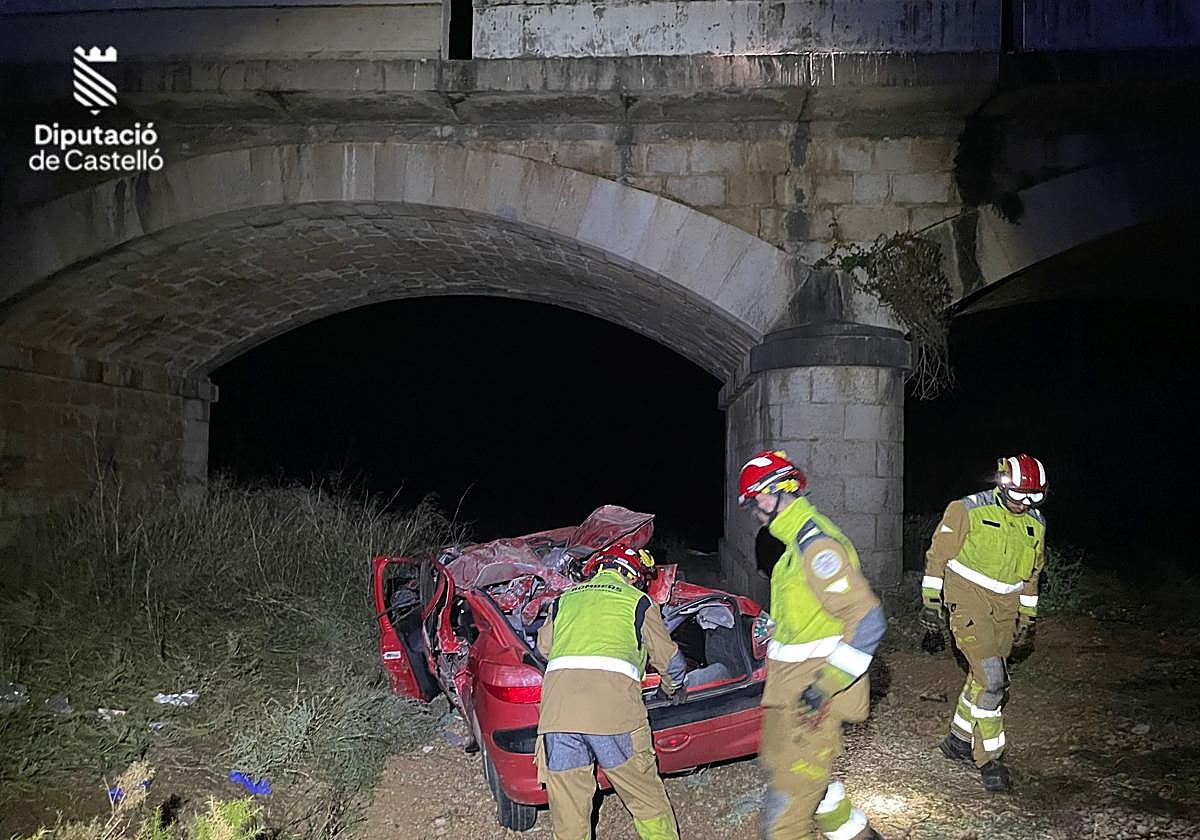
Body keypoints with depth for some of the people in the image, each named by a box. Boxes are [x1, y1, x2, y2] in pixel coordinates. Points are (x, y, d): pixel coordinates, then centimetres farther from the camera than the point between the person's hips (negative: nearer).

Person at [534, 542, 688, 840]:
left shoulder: (565, 599, 25)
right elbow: (670, 660, 23)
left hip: (557, 707, 3)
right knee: (646, 797, 12)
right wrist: (674, 689, 44)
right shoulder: (638, 602, 17)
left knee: (567, 808, 11)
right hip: (613, 707, -3)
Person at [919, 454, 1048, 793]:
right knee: (992, 679, -15)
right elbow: (938, 554, -7)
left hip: (1005, 607, 6)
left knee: (984, 677, 12)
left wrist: (1028, 618, 19)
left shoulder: (1035, 524, 6)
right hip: (969, 602, -6)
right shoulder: (968, 510, -13)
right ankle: (990, 758, -4)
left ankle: (959, 740, 30)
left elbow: (1031, 573, 18)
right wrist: (930, 601, -9)